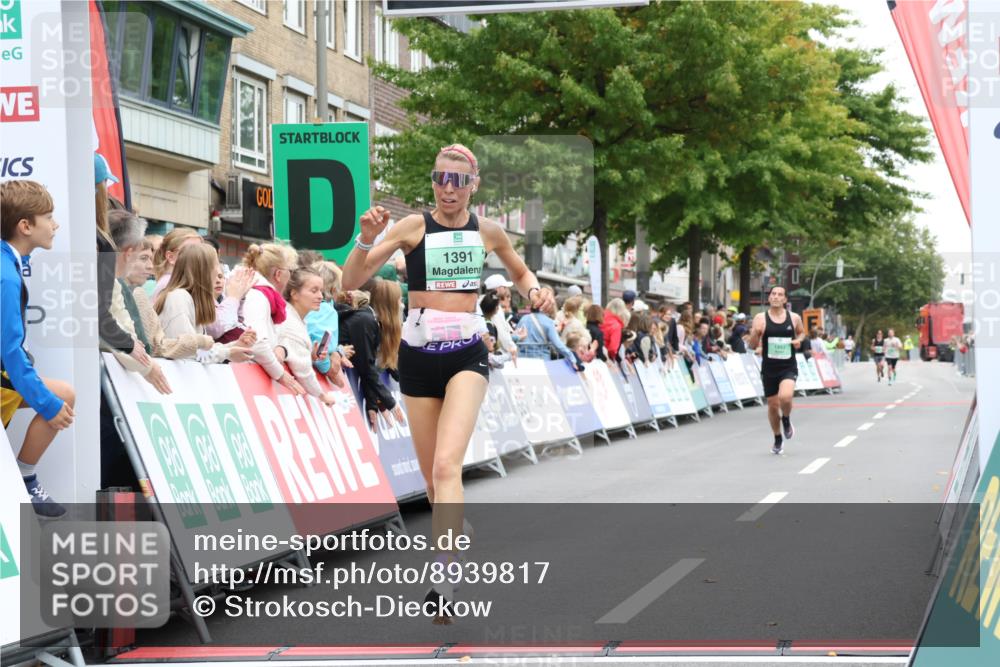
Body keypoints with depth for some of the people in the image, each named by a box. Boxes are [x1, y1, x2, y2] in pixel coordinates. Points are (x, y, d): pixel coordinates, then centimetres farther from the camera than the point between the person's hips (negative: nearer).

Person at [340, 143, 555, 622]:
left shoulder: (488, 232, 5)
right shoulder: (413, 227, -2)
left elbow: (519, 271, 26)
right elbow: (351, 282, -7)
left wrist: (535, 291, 4)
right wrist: (366, 239, -23)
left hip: (467, 354, -1)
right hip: (418, 355, 1)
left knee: (446, 466, -20)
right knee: (432, 479, 8)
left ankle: (442, 583, -25)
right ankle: (452, 553, 34)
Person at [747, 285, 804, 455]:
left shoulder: (794, 318, 0)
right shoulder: (760, 318, -4)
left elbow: (801, 332, 21)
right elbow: (752, 346, -3)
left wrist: (799, 340, -2)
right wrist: (755, 334, -24)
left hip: (788, 367, -1)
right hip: (769, 368, 1)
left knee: (785, 397, -26)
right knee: (773, 405, 9)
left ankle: (786, 419, 8)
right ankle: (778, 439, 32)